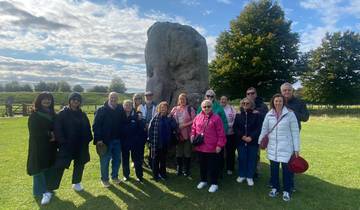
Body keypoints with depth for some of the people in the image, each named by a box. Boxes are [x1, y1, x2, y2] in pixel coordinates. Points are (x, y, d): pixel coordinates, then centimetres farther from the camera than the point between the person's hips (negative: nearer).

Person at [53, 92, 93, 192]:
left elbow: (87, 129, 8)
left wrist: (87, 140, -1)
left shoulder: (82, 114, 6)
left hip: (80, 145, 5)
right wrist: (61, 141, -18)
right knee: (61, 166, -2)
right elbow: (57, 129, -12)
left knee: (79, 164, 15)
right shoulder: (62, 113, -7)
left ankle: (76, 183, 33)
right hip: (66, 145, -4)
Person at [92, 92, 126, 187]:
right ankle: (104, 179, 26)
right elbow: (95, 125, -11)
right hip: (105, 140, -4)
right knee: (105, 161, 9)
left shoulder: (120, 110, 3)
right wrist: (98, 139, -17)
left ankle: (115, 177, 33)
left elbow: (123, 123, 7)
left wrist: (121, 137, -3)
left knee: (117, 160, 15)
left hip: (117, 140, 4)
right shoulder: (101, 110, -9)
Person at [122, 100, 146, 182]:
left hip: (135, 141, -1)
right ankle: (126, 175, 34)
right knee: (125, 159, 16)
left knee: (137, 159, 9)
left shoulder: (136, 115, -7)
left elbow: (142, 127, -3)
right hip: (124, 141, 1)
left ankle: (139, 176, 23)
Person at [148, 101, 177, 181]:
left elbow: (174, 127, -12)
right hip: (156, 142, -2)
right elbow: (150, 128, -8)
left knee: (163, 159, 17)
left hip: (165, 142, 3)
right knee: (155, 159, 11)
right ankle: (155, 174, 25)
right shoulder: (155, 117, -7)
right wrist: (150, 139, -11)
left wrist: (171, 117, -19)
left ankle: (162, 173, 33)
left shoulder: (169, 118, 0)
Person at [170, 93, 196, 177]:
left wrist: (185, 125, -17)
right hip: (178, 134, 3)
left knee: (187, 153, 7)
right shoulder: (175, 109, 10)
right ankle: (179, 169, 26)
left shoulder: (190, 109, -2)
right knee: (178, 152, 13)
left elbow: (194, 120, -8)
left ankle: (186, 170, 21)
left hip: (187, 134, -3)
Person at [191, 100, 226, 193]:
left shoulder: (216, 118, -8)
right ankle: (203, 180, 38)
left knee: (213, 166, 7)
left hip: (212, 148, -4)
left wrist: (219, 145, -11)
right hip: (200, 147, 4)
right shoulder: (197, 117, 5)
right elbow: (193, 128, 16)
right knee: (202, 165, 19)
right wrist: (192, 135, -3)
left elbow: (221, 133, -8)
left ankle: (214, 183, 24)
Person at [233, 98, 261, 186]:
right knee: (241, 158, 7)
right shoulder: (238, 115, 5)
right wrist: (242, 136, -10)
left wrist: (251, 137, -15)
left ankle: (249, 177, 20)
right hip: (241, 141, 2)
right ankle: (242, 175, 25)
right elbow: (235, 127, 2)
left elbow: (258, 128, -5)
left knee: (251, 159, 5)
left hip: (253, 141, -1)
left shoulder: (256, 114, -2)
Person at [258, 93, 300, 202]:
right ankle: (275, 188, 31)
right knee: (273, 168, 12)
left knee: (286, 168, 6)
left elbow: (295, 132, -6)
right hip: (272, 147, 3)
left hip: (286, 147, -3)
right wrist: (259, 143, 10)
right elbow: (264, 130, 8)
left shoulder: (290, 114, -8)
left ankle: (286, 191, 25)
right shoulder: (269, 115, 0)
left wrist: (296, 148, -7)